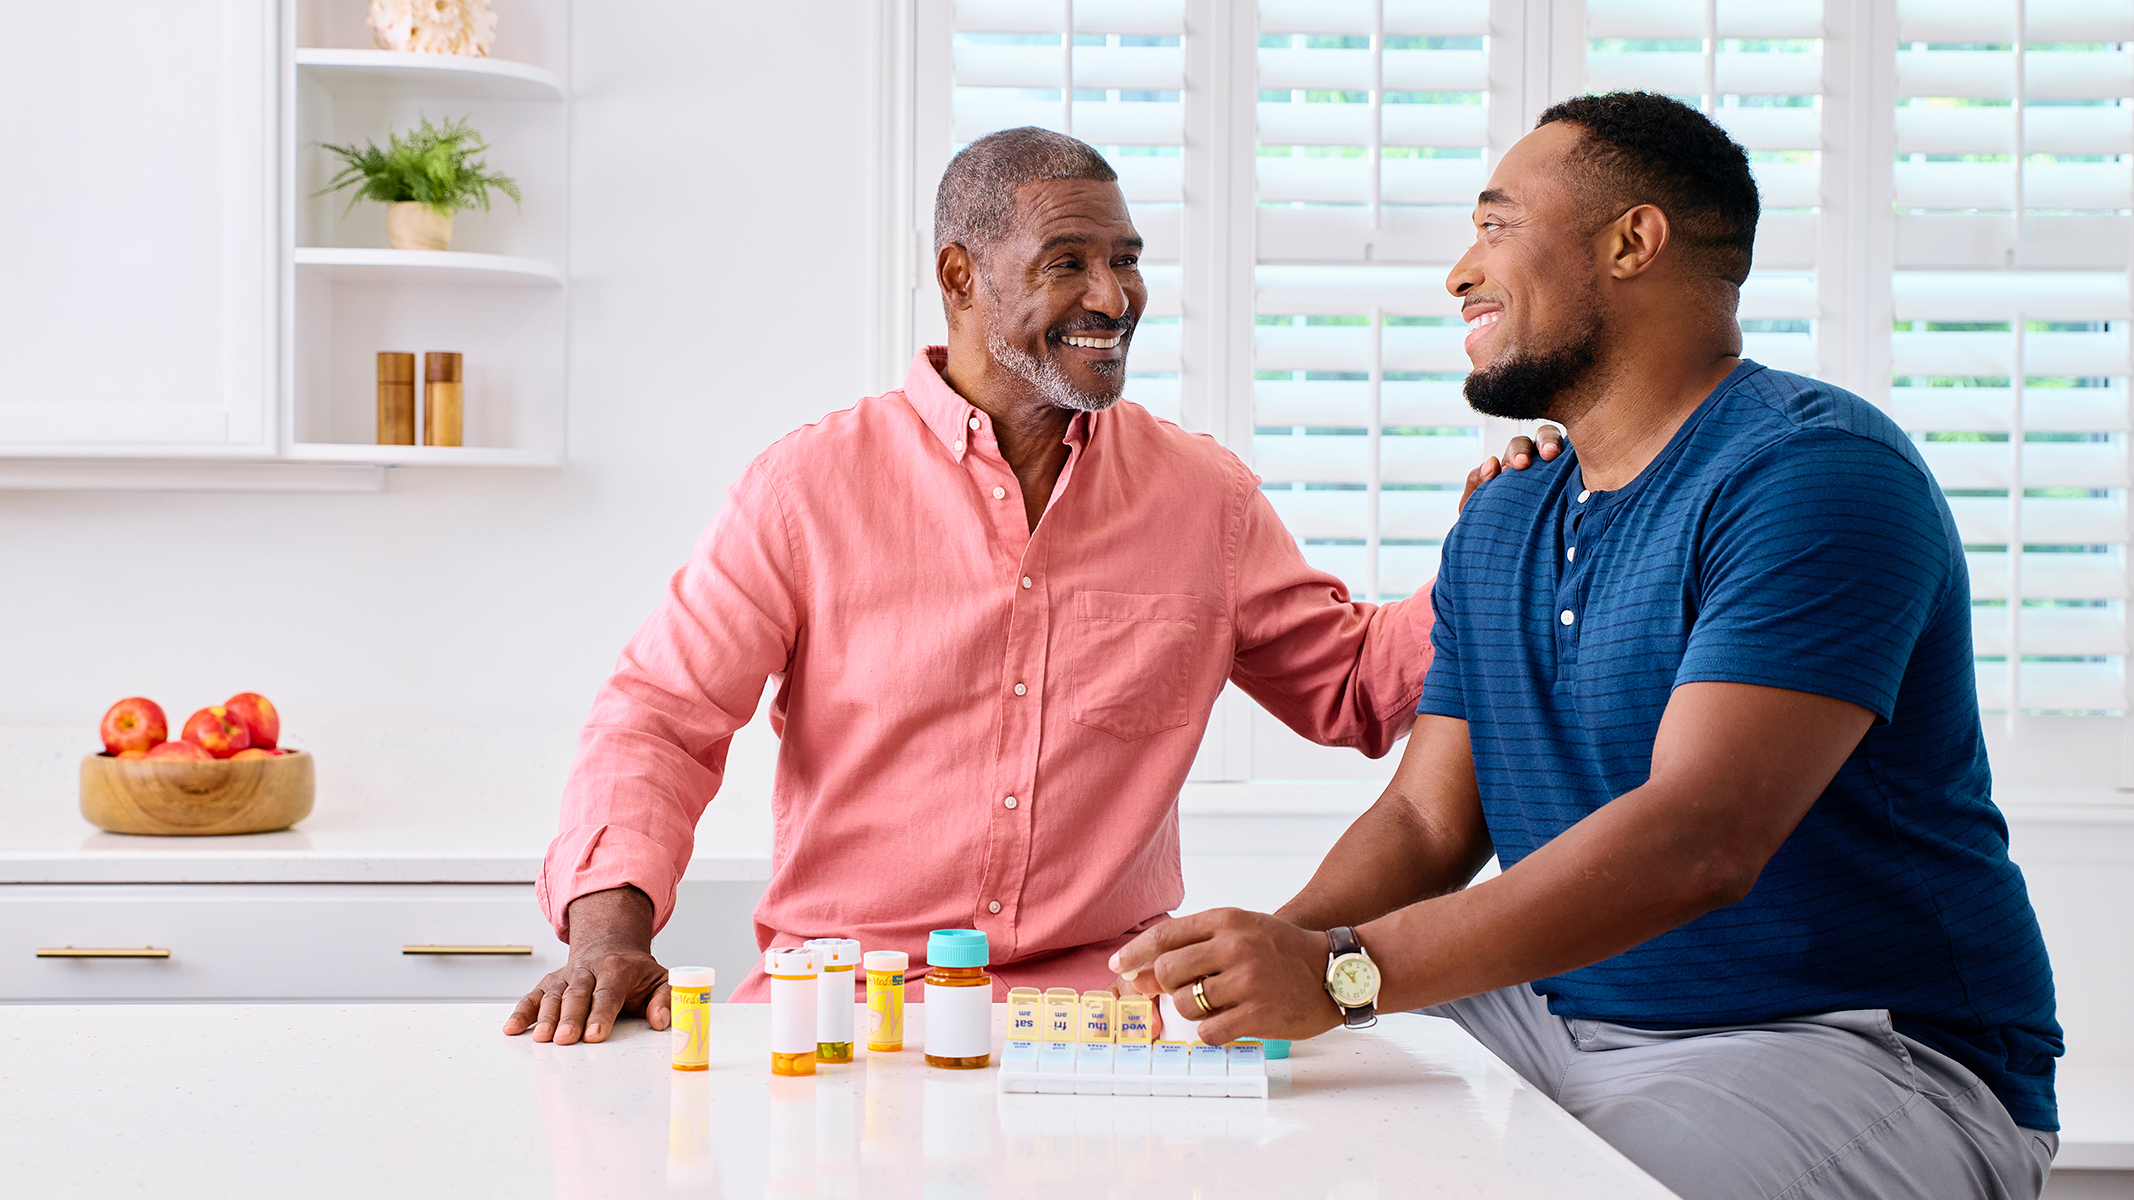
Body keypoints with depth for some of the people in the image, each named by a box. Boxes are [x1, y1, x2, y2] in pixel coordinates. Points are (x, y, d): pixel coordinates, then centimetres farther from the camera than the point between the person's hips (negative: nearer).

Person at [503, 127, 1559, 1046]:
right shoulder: (807, 486, 2)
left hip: (1110, 1010, 2)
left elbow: (1353, 686, 20)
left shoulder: (1205, 495, 10)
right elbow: (659, 720, 1)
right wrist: (609, 930, -16)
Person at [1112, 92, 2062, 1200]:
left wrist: (1344, 972, -32)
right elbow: (1425, 818, 9)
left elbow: (1697, 841, -27)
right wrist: (1268, 957, -13)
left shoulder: (1815, 473, -15)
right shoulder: (1495, 531, 14)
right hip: (1551, 1018, 7)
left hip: (1854, 1050, -6)